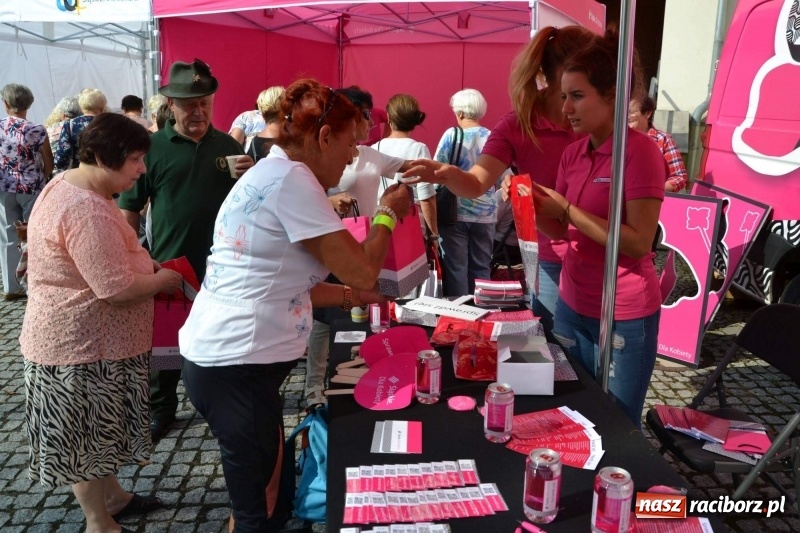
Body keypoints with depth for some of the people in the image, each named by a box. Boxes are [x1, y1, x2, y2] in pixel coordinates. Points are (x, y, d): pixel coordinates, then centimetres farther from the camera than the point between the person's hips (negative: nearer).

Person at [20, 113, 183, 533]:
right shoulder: (85, 209, -28)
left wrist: (151, 270, 5)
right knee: (85, 435, 7)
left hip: (90, 337, 10)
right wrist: (164, 280, -13)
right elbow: (117, 289, -30)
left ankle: (111, 497, 41)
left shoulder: (74, 188, 8)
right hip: (80, 344, -10)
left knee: (97, 429, 23)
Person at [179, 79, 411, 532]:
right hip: (237, 367, -10)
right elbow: (363, 270, -17)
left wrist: (351, 296, 15)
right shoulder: (290, 179, -17)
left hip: (233, 358, 10)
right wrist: (388, 212, 0)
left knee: (266, 488, 21)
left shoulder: (273, 174, 14)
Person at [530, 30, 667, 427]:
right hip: (572, 306, 6)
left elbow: (639, 242, -21)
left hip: (624, 316, -6)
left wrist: (566, 209, -21)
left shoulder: (640, 151, -16)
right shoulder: (573, 153, 5)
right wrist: (533, 206, -9)